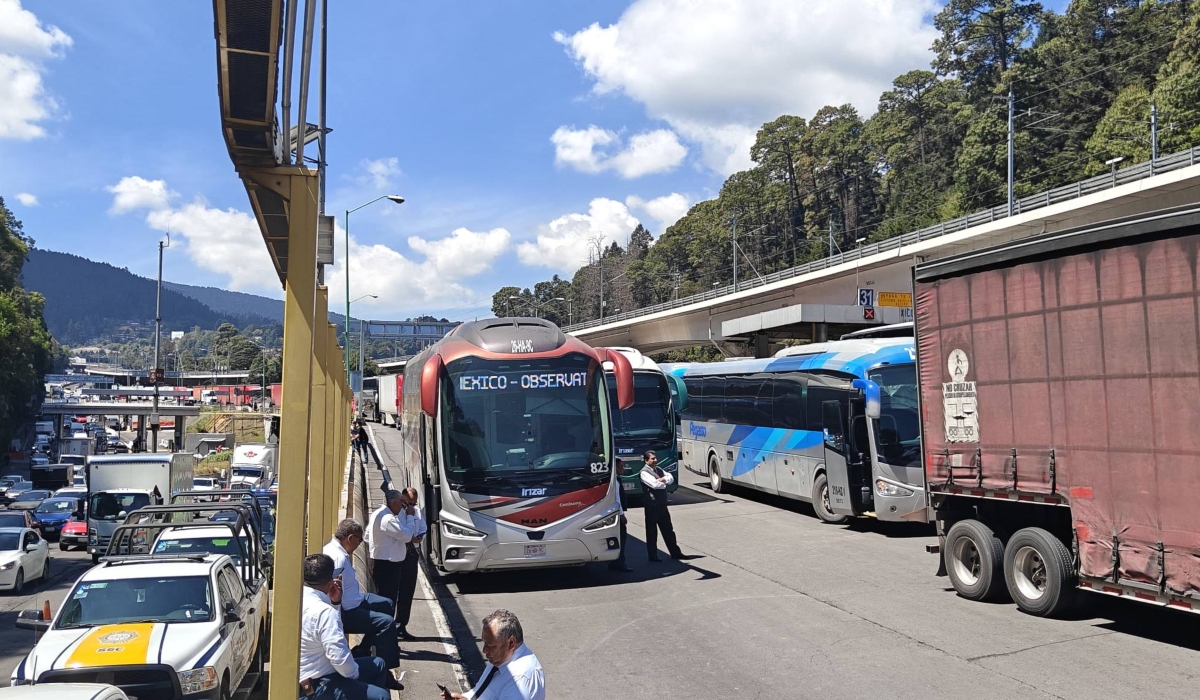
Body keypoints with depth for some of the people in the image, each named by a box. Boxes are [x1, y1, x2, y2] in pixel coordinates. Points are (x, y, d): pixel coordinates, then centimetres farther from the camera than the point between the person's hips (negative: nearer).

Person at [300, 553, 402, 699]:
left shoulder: (299, 600, 2)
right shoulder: (324, 611, -28)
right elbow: (339, 656, -31)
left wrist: (333, 601, 4)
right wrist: (355, 674, -11)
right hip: (318, 686, -10)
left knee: (378, 664, 19)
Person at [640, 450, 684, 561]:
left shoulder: (658, 469, 14)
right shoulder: (644, 472, -10)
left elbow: (671, 478, 5)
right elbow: (655, 484, -23)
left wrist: (663, 479, -13)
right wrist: (665, 482, -5)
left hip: (662, 504, 7)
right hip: (652, 505, -7)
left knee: (668, 529, 13)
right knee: (652, 531, 3)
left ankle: (675, 552, 22)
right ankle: (653, 556, 11)